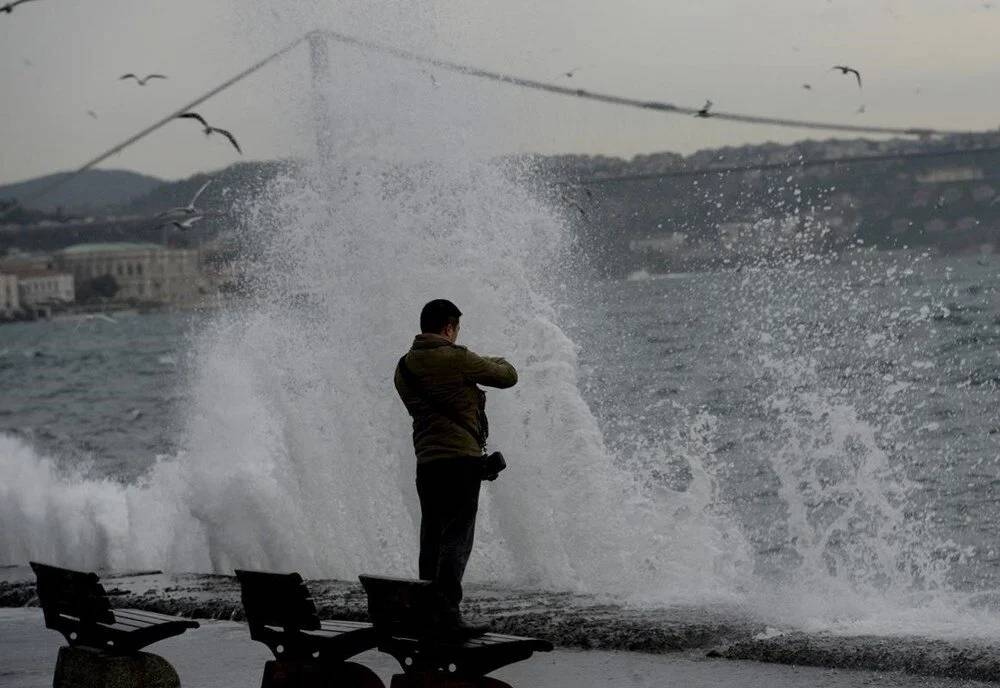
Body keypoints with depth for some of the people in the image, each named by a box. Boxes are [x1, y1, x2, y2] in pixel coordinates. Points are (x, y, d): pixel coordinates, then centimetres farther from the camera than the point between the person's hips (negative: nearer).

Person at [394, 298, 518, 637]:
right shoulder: (456, 359, -8)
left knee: (432, 537, 14)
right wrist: (497, 361, 25)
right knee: (457, 536, -9)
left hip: (426, 460, 7)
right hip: (460, 457, -7)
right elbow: (508, 377, 1)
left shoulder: (404, 367, 12)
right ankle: (447, 612, -17)